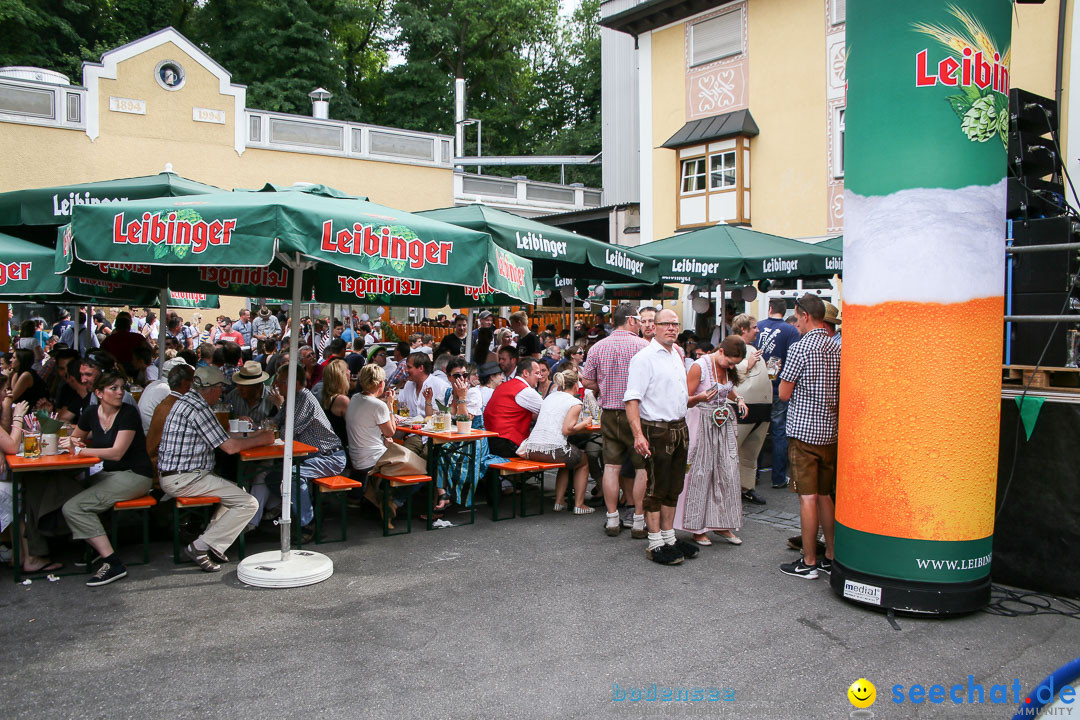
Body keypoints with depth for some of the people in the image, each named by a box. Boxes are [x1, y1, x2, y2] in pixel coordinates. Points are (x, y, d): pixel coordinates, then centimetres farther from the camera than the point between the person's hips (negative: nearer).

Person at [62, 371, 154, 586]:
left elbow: (117, 453, -18)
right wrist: (75, 442, 3)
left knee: (74, 507, -20)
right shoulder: (91, 416, 8)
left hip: (134, 476, -7)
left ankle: (113, 563, -19)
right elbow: (74, 440, 27)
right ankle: (99, 549, 1)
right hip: (107, 475, 7)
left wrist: (80, 450, -12)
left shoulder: (129, 413, -11)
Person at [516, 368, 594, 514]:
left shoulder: (549, 397, 18)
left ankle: (559, 501, 29)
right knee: (583, 462, 23)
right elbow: (567, 430, -13)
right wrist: (584, 423, 5)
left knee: (567, 459, 34)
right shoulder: (575, 403, -2)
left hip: (532, 450, 7)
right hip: (553, 449, -7)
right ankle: (579, 504, 22)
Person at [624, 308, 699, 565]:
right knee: (655, 489, 0)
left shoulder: (676, 356, 16)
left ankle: (669, 537, 27)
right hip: (656, 431, -8)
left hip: (679, 429, 8)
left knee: (673, 488, 15)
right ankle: (655, 544, 9)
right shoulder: (644, 358, -12)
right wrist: (638, 434, -27)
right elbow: (632, 399, -20)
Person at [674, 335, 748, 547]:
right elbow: (685, 400, -12)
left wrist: (738, 399, 10)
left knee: (727, 473, 4)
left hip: (724, 423, 7)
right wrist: (700, 398, -31)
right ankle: (697, 528, 9)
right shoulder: (700, 366, -14)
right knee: (700, 474, -2)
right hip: (703, 424, -6)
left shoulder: (728, 368, 7)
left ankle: (722, 525, 14)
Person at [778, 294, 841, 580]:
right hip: (831, 431, 7)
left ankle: (809, 562, 4)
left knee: (808, 497, -2)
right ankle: (831, 557, 21)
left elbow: (784, 394, -8)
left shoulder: (800, 348, -13)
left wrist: (784, 375, 8)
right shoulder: (838, 348, 7)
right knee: (825, 496, 14)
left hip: (804, 430, -6)